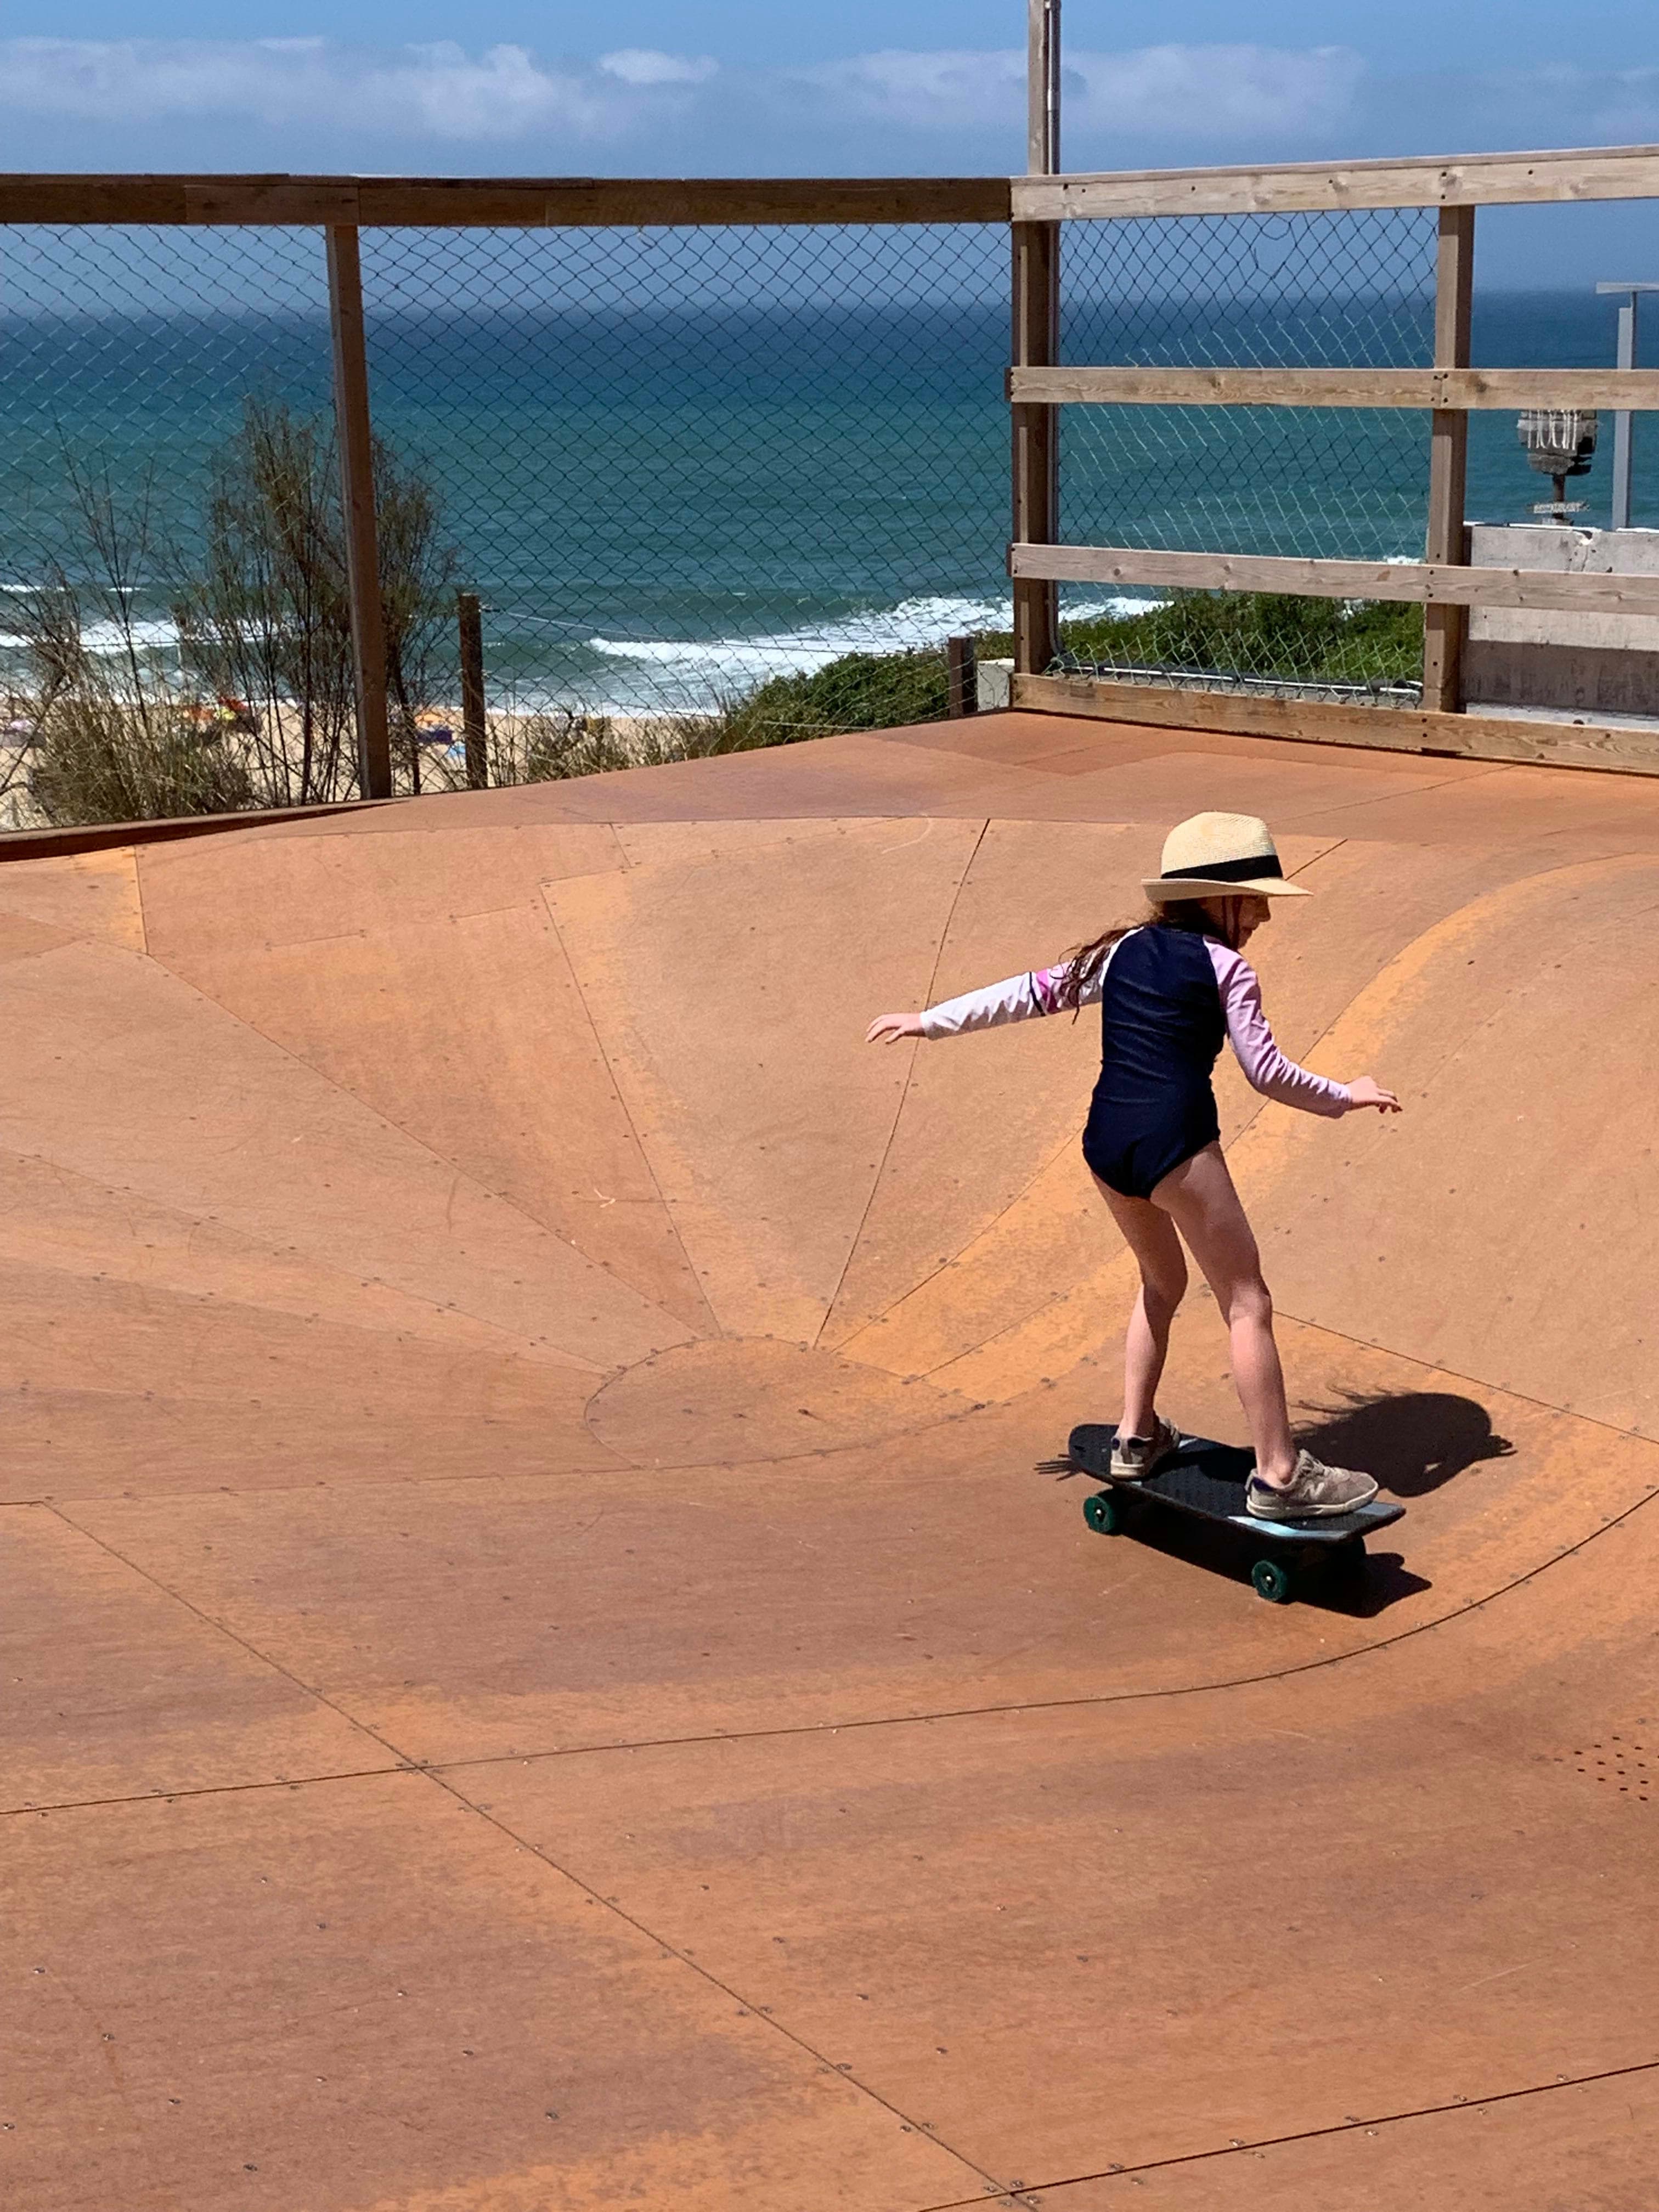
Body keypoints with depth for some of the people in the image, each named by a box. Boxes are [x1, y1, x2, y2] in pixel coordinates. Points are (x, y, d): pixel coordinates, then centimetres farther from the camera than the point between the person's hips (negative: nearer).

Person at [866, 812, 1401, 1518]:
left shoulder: (1124, 951, 15)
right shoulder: (1226, 968, -1)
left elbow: (1035, 992, 16)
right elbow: (1267, 1073, -2)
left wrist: (931, 1020, 23)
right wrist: (1344, 1098, 12)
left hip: (1105, 1143, 7)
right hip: (1176, 1144, -7)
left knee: (1162, 1282, 28)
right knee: (1248, 1304, 1)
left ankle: (1137, 1437, 32)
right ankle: (1279, 1475, 0)